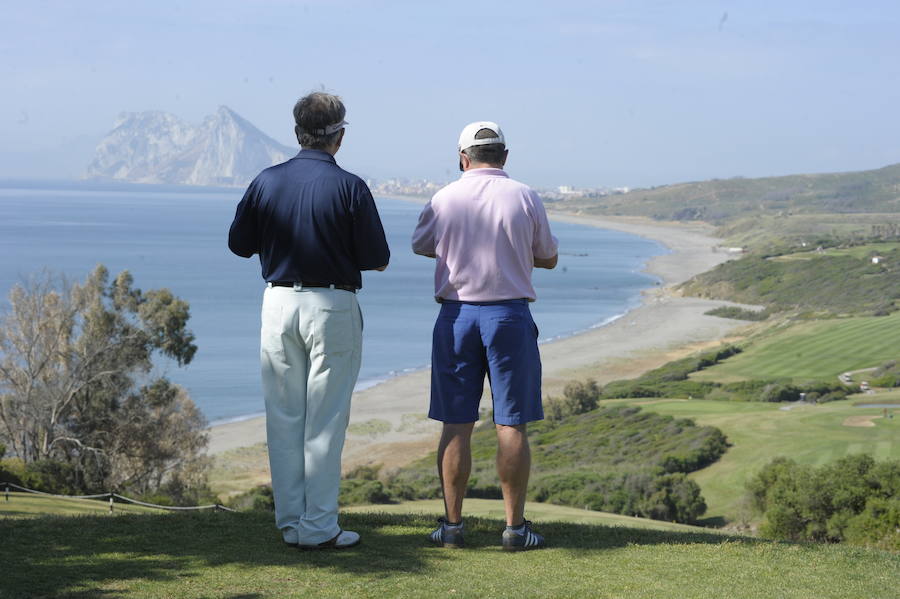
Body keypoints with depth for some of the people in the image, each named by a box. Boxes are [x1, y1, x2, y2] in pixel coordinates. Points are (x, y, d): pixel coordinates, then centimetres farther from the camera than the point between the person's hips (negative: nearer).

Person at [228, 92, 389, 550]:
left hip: (279, 303, 3)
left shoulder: (267, 181, 0)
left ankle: (290, 522, 15)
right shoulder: (349, 187, -10)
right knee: (324, 421, 2)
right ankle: (318, 526, 4)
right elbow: (377, 260, -6)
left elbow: (239, 245, 8)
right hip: (332, 306, -3)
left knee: (284, 418, 11)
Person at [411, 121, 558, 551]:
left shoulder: (444, 200, 0)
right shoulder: (525, 198, -1)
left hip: (456, 315, 1)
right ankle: (515, 527, 4)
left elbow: (421, 246, 18)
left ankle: (452, 524, 8)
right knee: (511, 426, 2)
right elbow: (548, 258, 9)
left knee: (456, 425, 6)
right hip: (509, 314, -1)